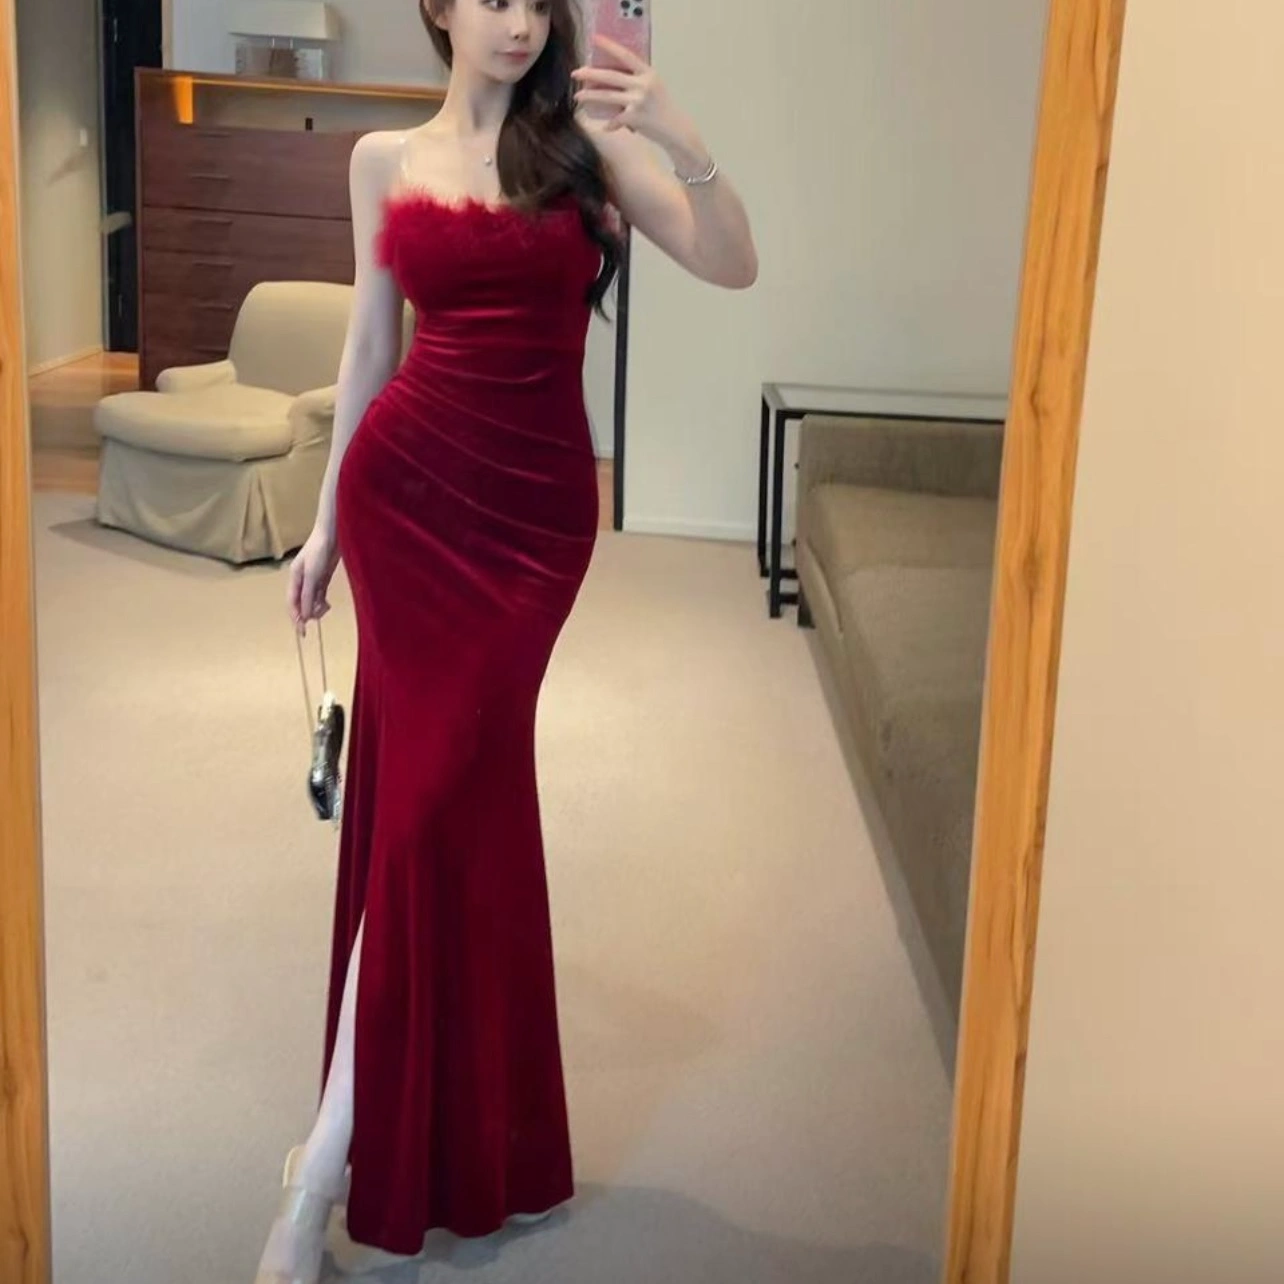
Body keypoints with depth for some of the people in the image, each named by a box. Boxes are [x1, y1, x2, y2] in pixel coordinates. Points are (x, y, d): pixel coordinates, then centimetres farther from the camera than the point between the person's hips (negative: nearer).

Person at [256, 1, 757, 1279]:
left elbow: (732, 264, -8)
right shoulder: (385, 159, 8)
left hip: (536, 504, -1)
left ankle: (336, 1154, 6)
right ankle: (411, 1132, 21)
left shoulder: (586, 139, 2)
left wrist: (680, 139, -25)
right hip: (406, 486, 2)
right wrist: (326, 519, 13)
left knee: (439, 795, -3)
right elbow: (370, 344, 12)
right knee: (430, 790, 3)